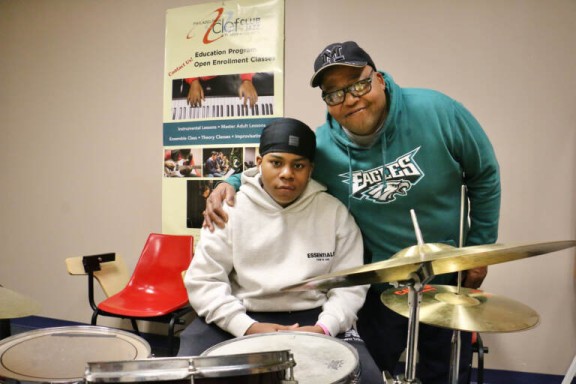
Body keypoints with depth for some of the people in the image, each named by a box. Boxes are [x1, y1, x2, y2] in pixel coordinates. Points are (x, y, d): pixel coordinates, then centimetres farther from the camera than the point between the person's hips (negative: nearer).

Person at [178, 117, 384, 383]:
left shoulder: (334, 212, -1)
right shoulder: (230, 209, -3)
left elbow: (350, 284, 0)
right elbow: (203, 280, -5)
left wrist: (324, 327, -17)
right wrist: (247, 327, -16)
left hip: (312, 316, 1)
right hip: (240, 317, 0)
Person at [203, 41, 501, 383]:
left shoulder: (437, 112, -20)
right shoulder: (321, 147, -17)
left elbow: (484, 176, -6)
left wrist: (479, 249, -2)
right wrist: (231, 183, -21)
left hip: (448, 274, 0)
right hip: (378, 283, 1)